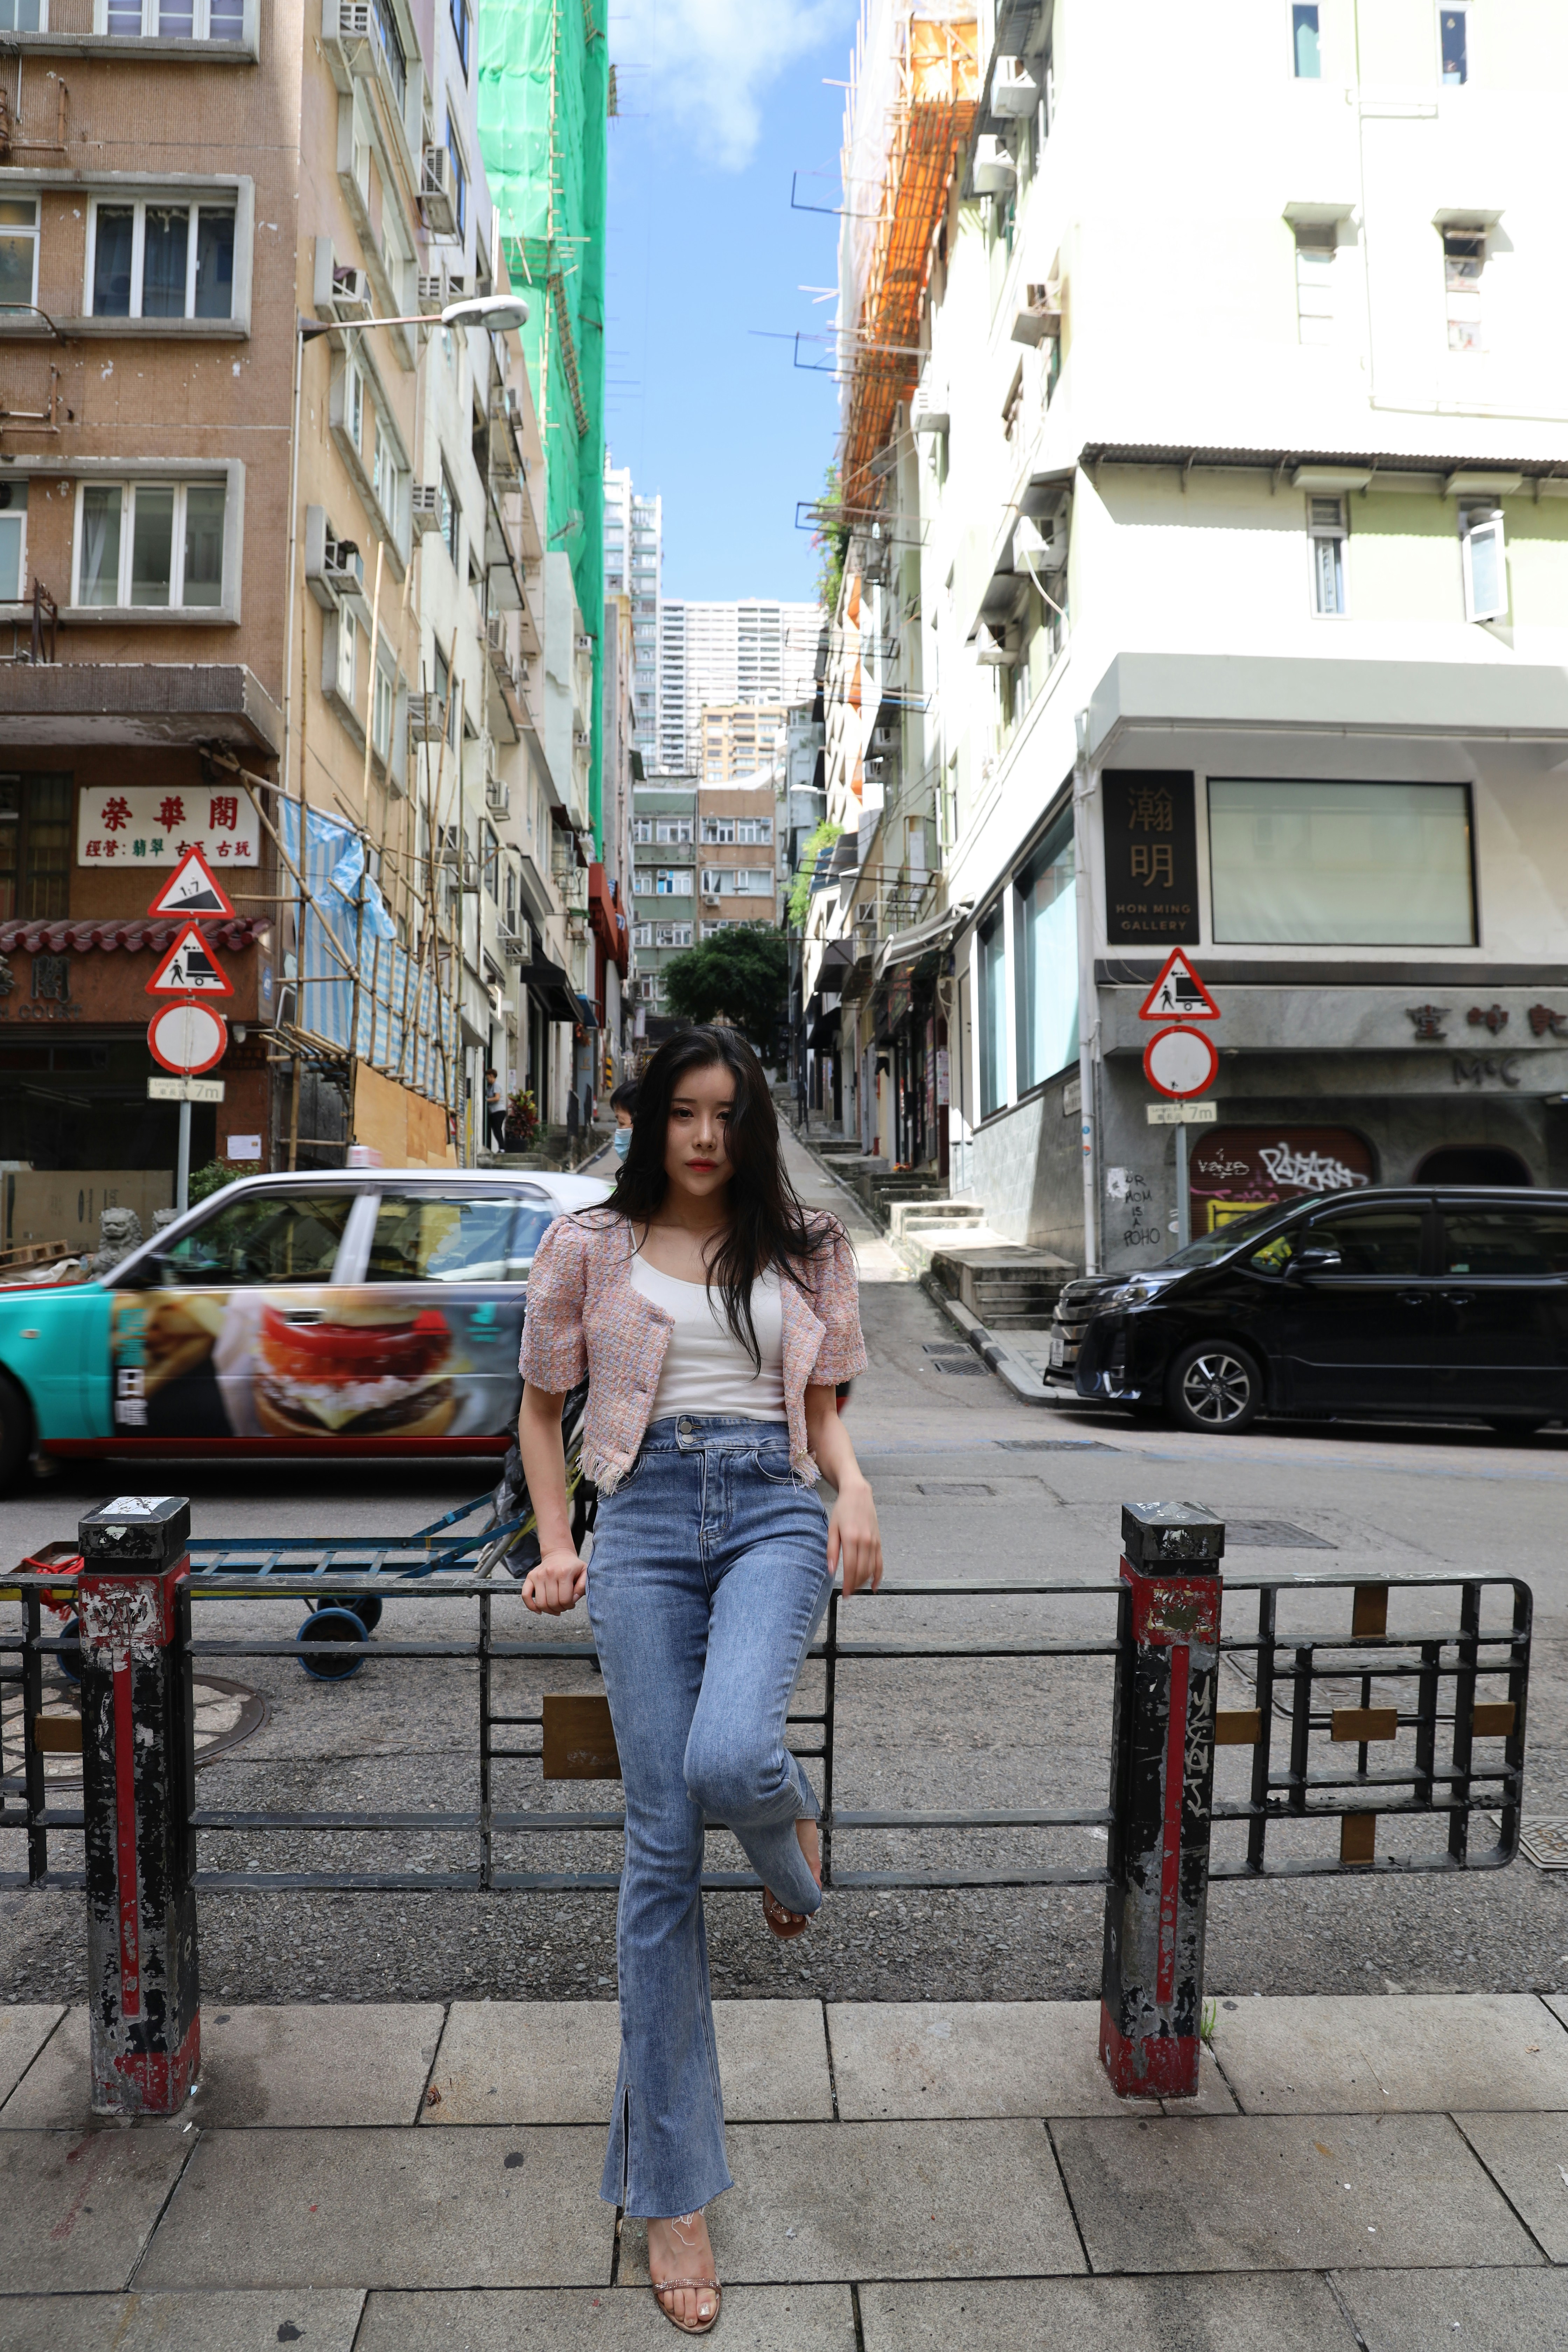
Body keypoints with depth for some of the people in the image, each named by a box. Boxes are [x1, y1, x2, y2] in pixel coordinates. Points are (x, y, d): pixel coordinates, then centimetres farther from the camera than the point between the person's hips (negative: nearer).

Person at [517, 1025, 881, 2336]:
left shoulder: (805, 1253, 13)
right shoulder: (590, 1248, 9)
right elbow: (542, 1409, 15)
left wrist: (856, 1489, -3)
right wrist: (557, 1543, 4)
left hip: (775, 1511, 1)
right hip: (646, 1519, 0)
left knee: (728, 1759, -28)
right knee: (663, 1847, 0)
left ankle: (795, 1830, 14)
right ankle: (671, 2191, 16)